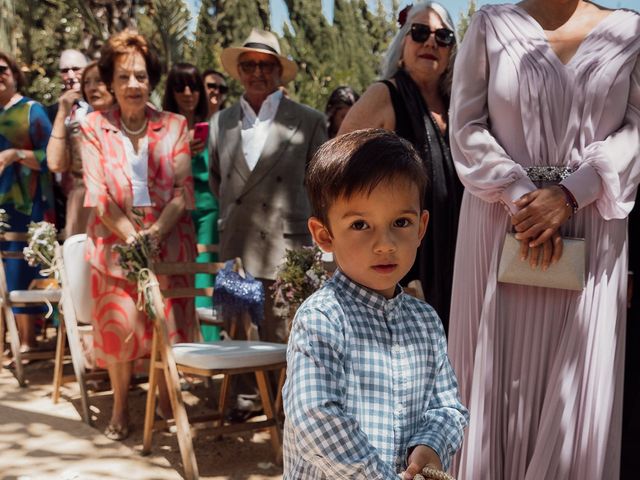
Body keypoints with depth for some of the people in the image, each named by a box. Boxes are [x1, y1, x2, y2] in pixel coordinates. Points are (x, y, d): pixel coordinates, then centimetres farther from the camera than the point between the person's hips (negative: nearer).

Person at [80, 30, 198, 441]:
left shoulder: (174, 126, 4)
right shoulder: (94, 127, 3)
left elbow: (183, 188, -1)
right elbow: (98, 192, -4)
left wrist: (156, 231, -16)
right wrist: (132, 237, -16)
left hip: (169, 239, 1)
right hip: (115, 239, 0)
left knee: (170, 322, 0)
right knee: (119, 323, -6)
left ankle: (169, 398, 19)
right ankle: (121, 408, 10)